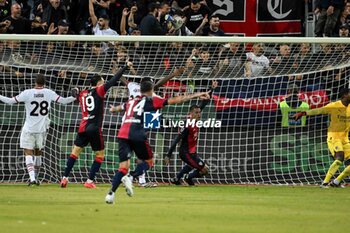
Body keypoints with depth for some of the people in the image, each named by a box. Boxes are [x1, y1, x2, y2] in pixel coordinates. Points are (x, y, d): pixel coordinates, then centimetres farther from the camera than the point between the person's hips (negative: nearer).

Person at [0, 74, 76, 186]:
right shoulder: (49, 93, -3)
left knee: (28, 153, -4)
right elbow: (63, 100, 1)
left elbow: (11, 101, -9)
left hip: (28, 129, -3)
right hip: (42, 129, 3)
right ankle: (35, 178, 25)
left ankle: (32, 178, -21)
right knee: (38, 152, 19)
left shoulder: (27, 93, -11)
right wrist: (75, 97, 14)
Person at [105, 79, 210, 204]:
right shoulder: (151, 100, 11)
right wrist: (196, 95, 8)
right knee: (148, 161, 14)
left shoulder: (131, 102, 26)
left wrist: (114, 109, 74)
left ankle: (111, 193, -14)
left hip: (122, 135, 5)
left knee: (123, 167, 4)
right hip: (137, 135, -5)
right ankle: (130, 178, -12)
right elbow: (175, 100, 5)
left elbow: (120, 107, 49)